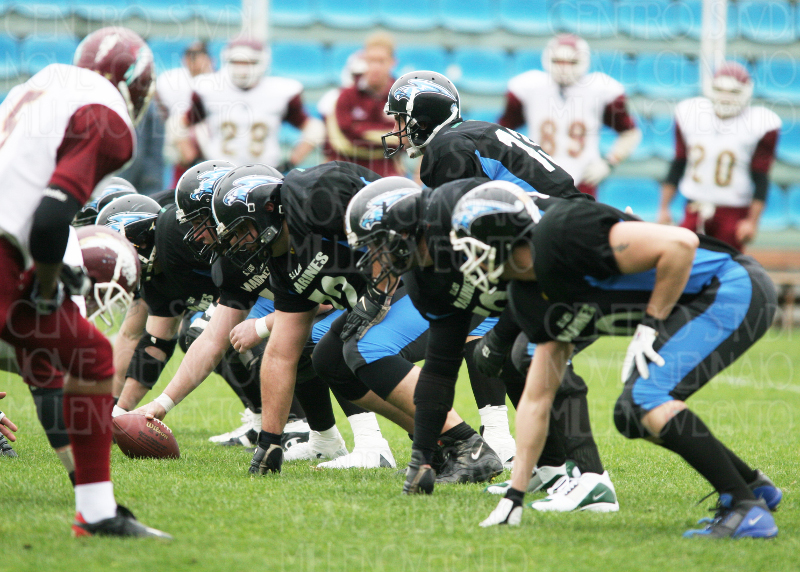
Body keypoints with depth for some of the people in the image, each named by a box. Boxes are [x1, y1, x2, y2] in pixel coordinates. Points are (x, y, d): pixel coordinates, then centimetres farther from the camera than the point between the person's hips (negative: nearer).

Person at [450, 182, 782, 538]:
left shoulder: (562, 235, -21)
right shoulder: (529, 299, 9)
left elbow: (680, 243, -24)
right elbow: (536, 399, 15)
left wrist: (650, 325, -17)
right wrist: (514, 494, 14)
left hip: (734, 290, -10)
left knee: (649, 401, -20)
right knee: (632, 416, 14)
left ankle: (747, 509, -14)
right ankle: (753, 485, 23)